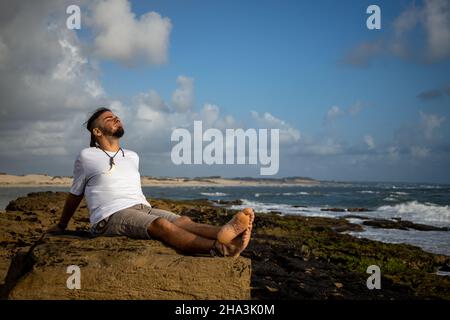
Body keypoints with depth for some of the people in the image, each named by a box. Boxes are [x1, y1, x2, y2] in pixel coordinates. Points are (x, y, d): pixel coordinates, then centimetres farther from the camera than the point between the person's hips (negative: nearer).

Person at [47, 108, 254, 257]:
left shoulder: (132, 157, 24)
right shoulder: (86, 157, 8)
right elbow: (75, 195, 20)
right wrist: (61, 226, 29)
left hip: (142, 208, 6)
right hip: (111, 216, -6)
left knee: (182, 221, -27)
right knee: (162, 225, -35)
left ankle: (225, 234, -58)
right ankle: (220, 248, -60)